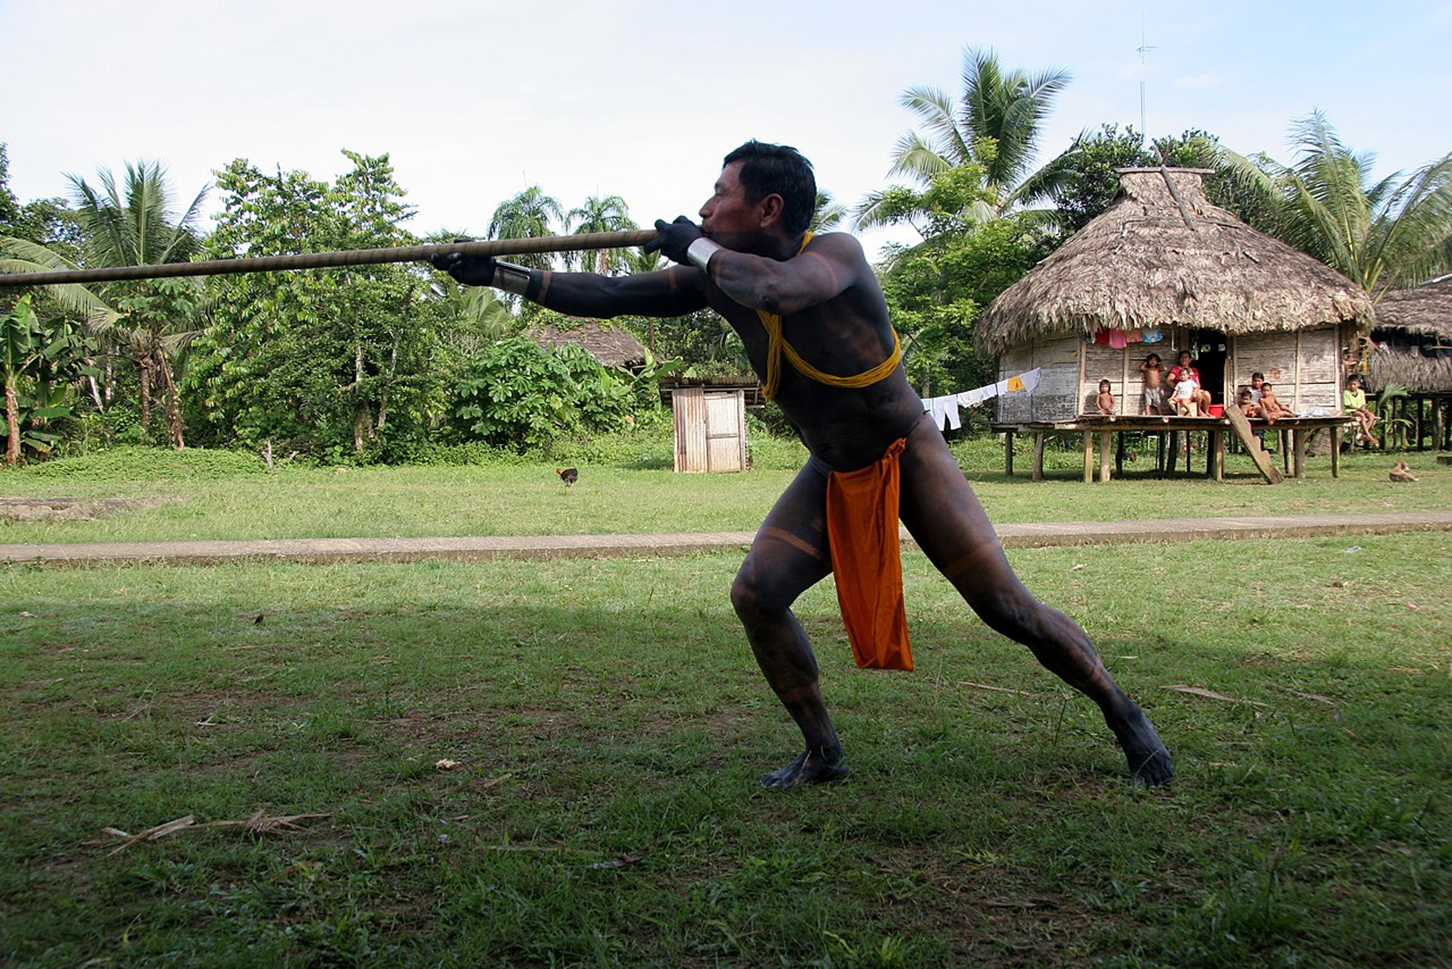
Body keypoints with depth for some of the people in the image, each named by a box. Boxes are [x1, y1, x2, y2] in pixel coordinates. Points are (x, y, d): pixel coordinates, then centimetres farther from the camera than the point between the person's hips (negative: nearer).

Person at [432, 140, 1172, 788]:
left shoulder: (836, 252, -24)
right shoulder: (719, 277, -6)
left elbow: (777, 288, -46)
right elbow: (611, 296, -3)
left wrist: (695, 249, -29)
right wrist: (497, 275, -5)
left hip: (909, 458, -5)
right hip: (832, 475, 6)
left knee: (1006, 606, -7)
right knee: (756, 594, -9)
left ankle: (1126, 718, 15)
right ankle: (823, 752, 8)